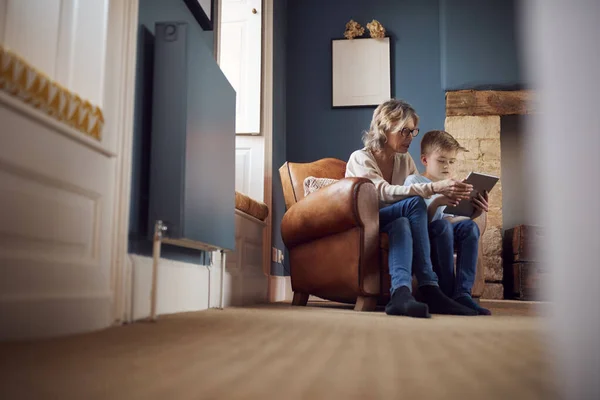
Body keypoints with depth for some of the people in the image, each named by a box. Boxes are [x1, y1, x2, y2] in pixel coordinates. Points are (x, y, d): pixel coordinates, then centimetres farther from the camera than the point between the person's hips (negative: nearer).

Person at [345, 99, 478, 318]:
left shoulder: (405, 161, 10)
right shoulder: (360, 158, -9)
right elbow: (385, 192, -28)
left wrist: (445, 197, -19)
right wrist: (435, 187, -38)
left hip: (393, 225, 5)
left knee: (402, 224, -32)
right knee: (414, 203, -30)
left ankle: (401, 294, -48)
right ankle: (429, 289, -37)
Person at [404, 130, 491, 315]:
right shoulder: (414, 181, -1)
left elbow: (455, 220, 10)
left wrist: (474, 214, -8)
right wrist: (436, 203, -29)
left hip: (447, 237, 6)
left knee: (469, 227, -23)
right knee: (442, 225, -35)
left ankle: (462, 292, -31)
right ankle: (446, 293, -31)